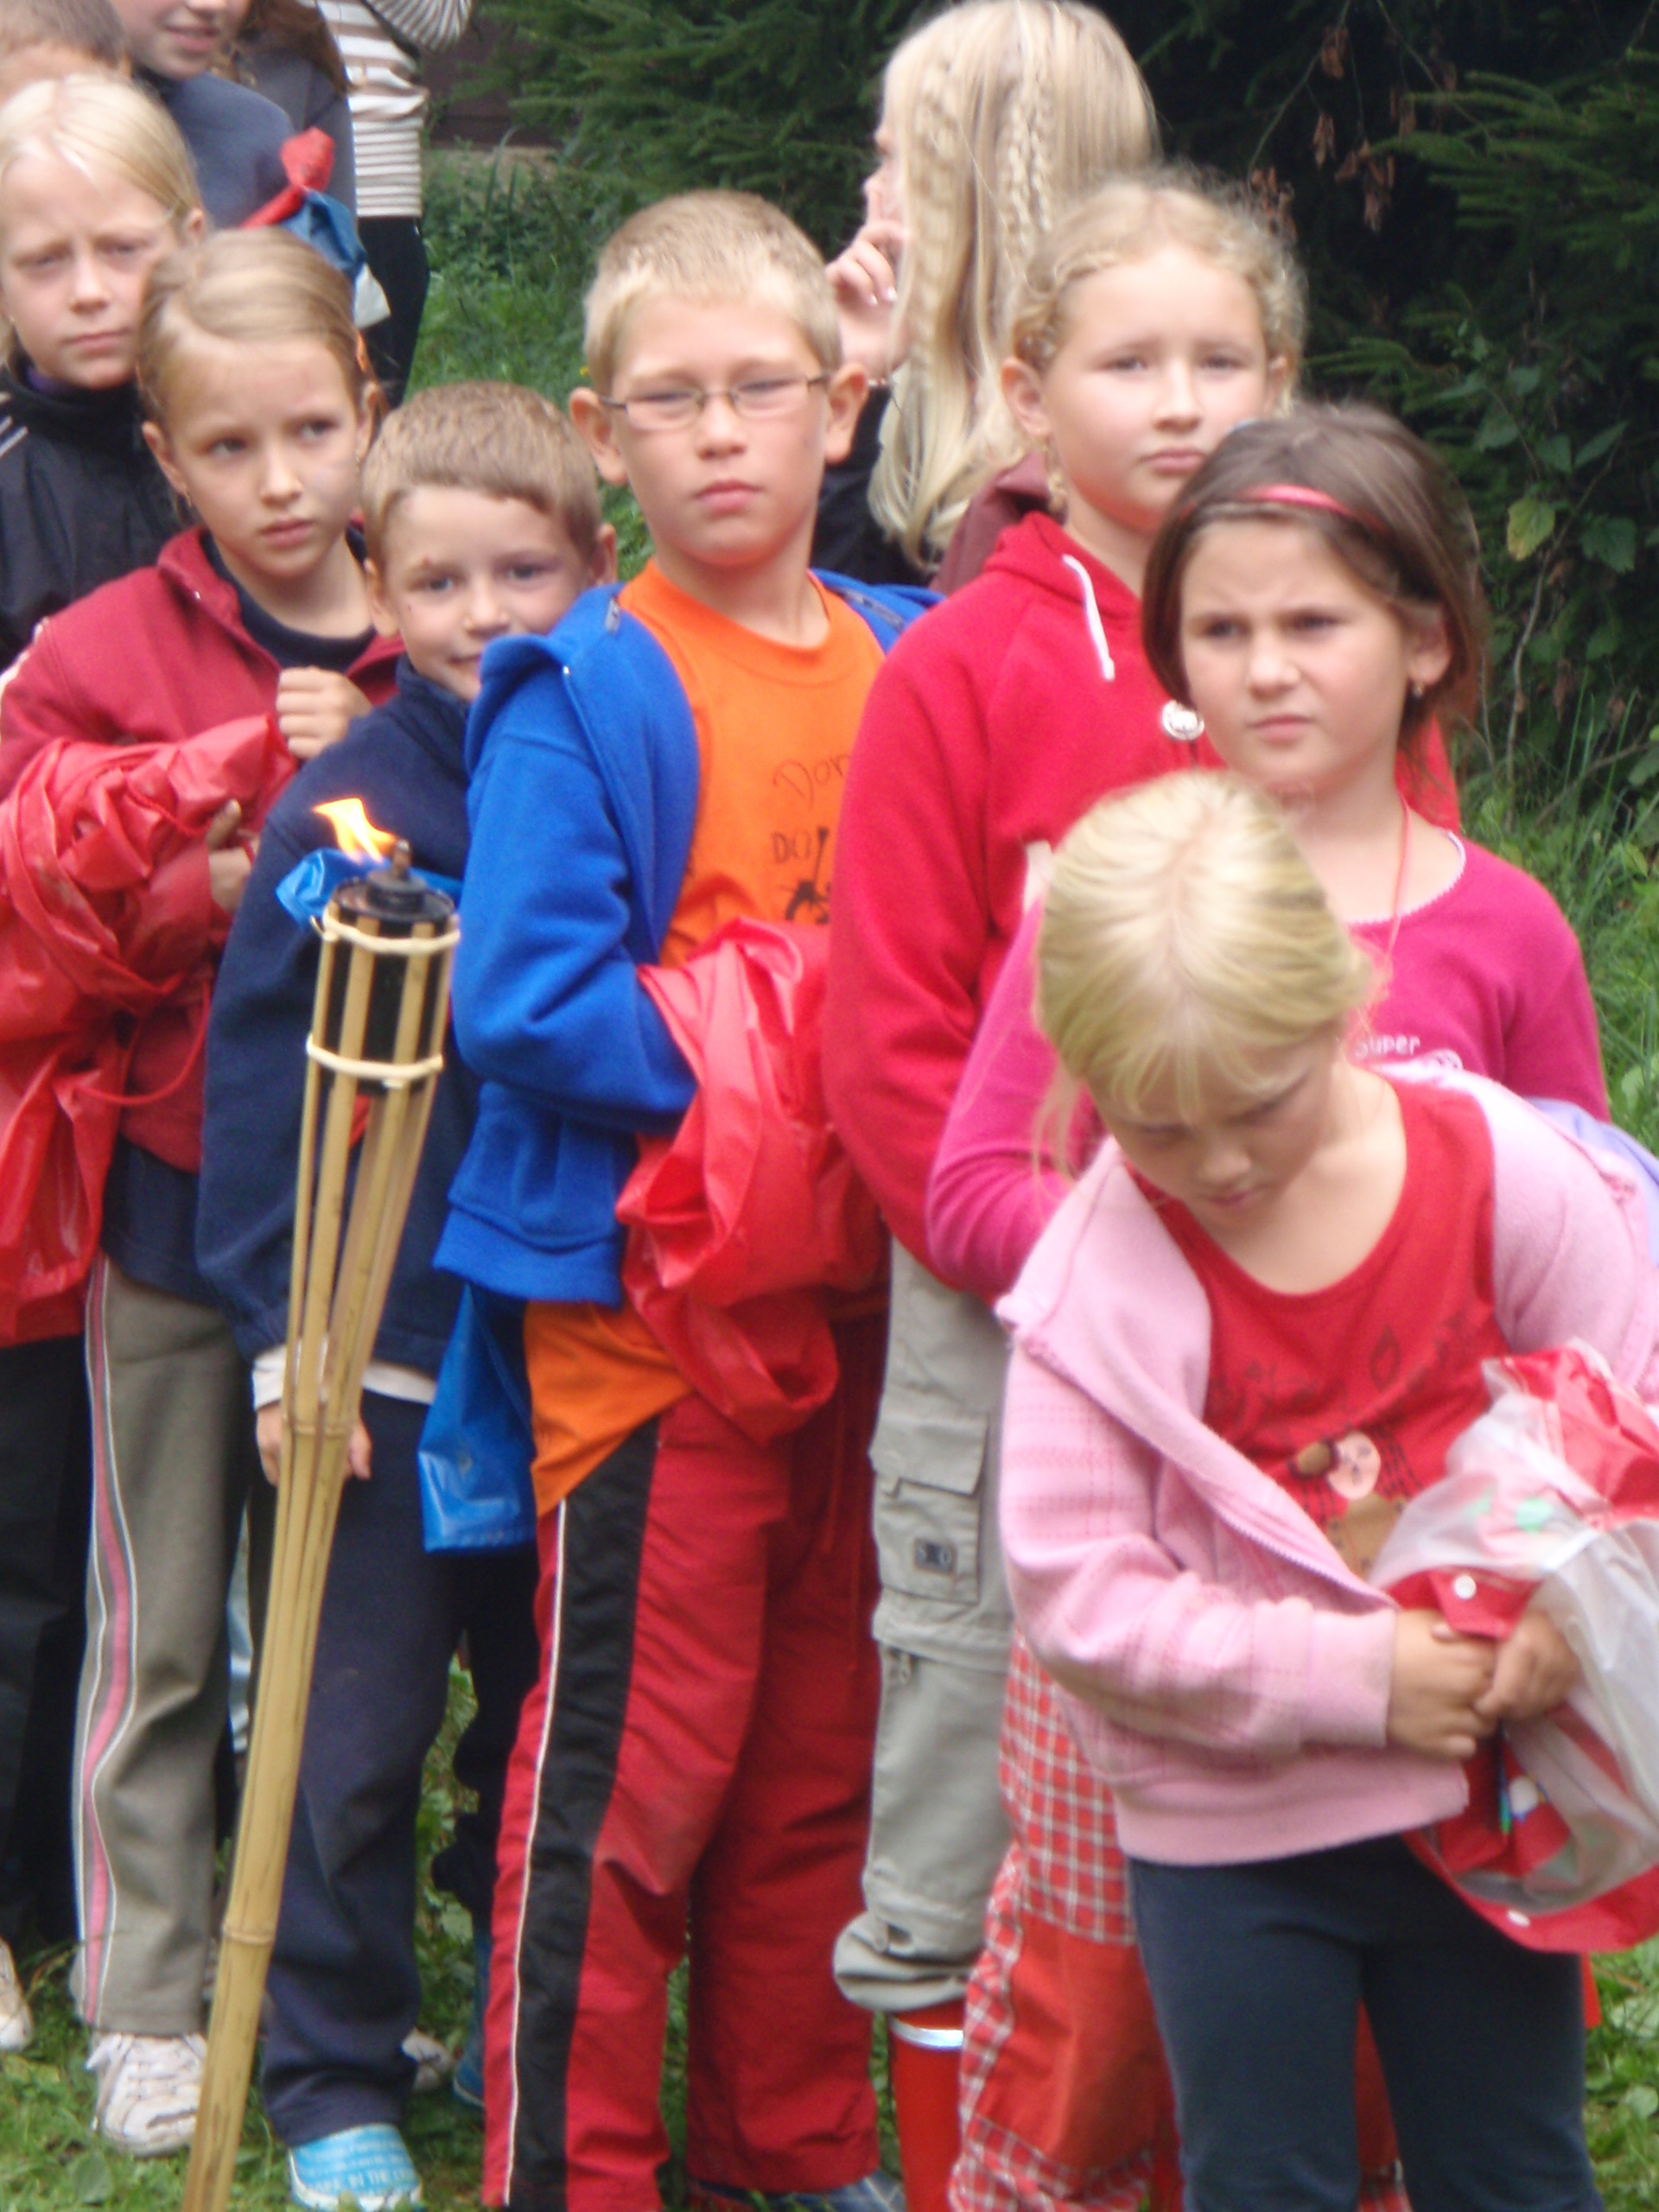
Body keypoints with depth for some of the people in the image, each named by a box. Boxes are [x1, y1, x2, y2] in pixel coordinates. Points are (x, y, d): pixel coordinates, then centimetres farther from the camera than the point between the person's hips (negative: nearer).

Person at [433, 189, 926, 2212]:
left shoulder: (911, 665, 8)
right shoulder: (580, 697, -10)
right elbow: (523, 1001, -17)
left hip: (854, 1285, 6)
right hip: (639, 1287, -6)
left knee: (822, 1745, 14)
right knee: (632, 1759, -3)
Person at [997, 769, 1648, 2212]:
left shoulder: (1497, 1169, -10)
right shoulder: (1100, 1282, -16)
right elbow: (1077, 1591, -18)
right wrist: (1353, 1677, -22)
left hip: (1478, 1792, 2)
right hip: (1228, 1834, -2)